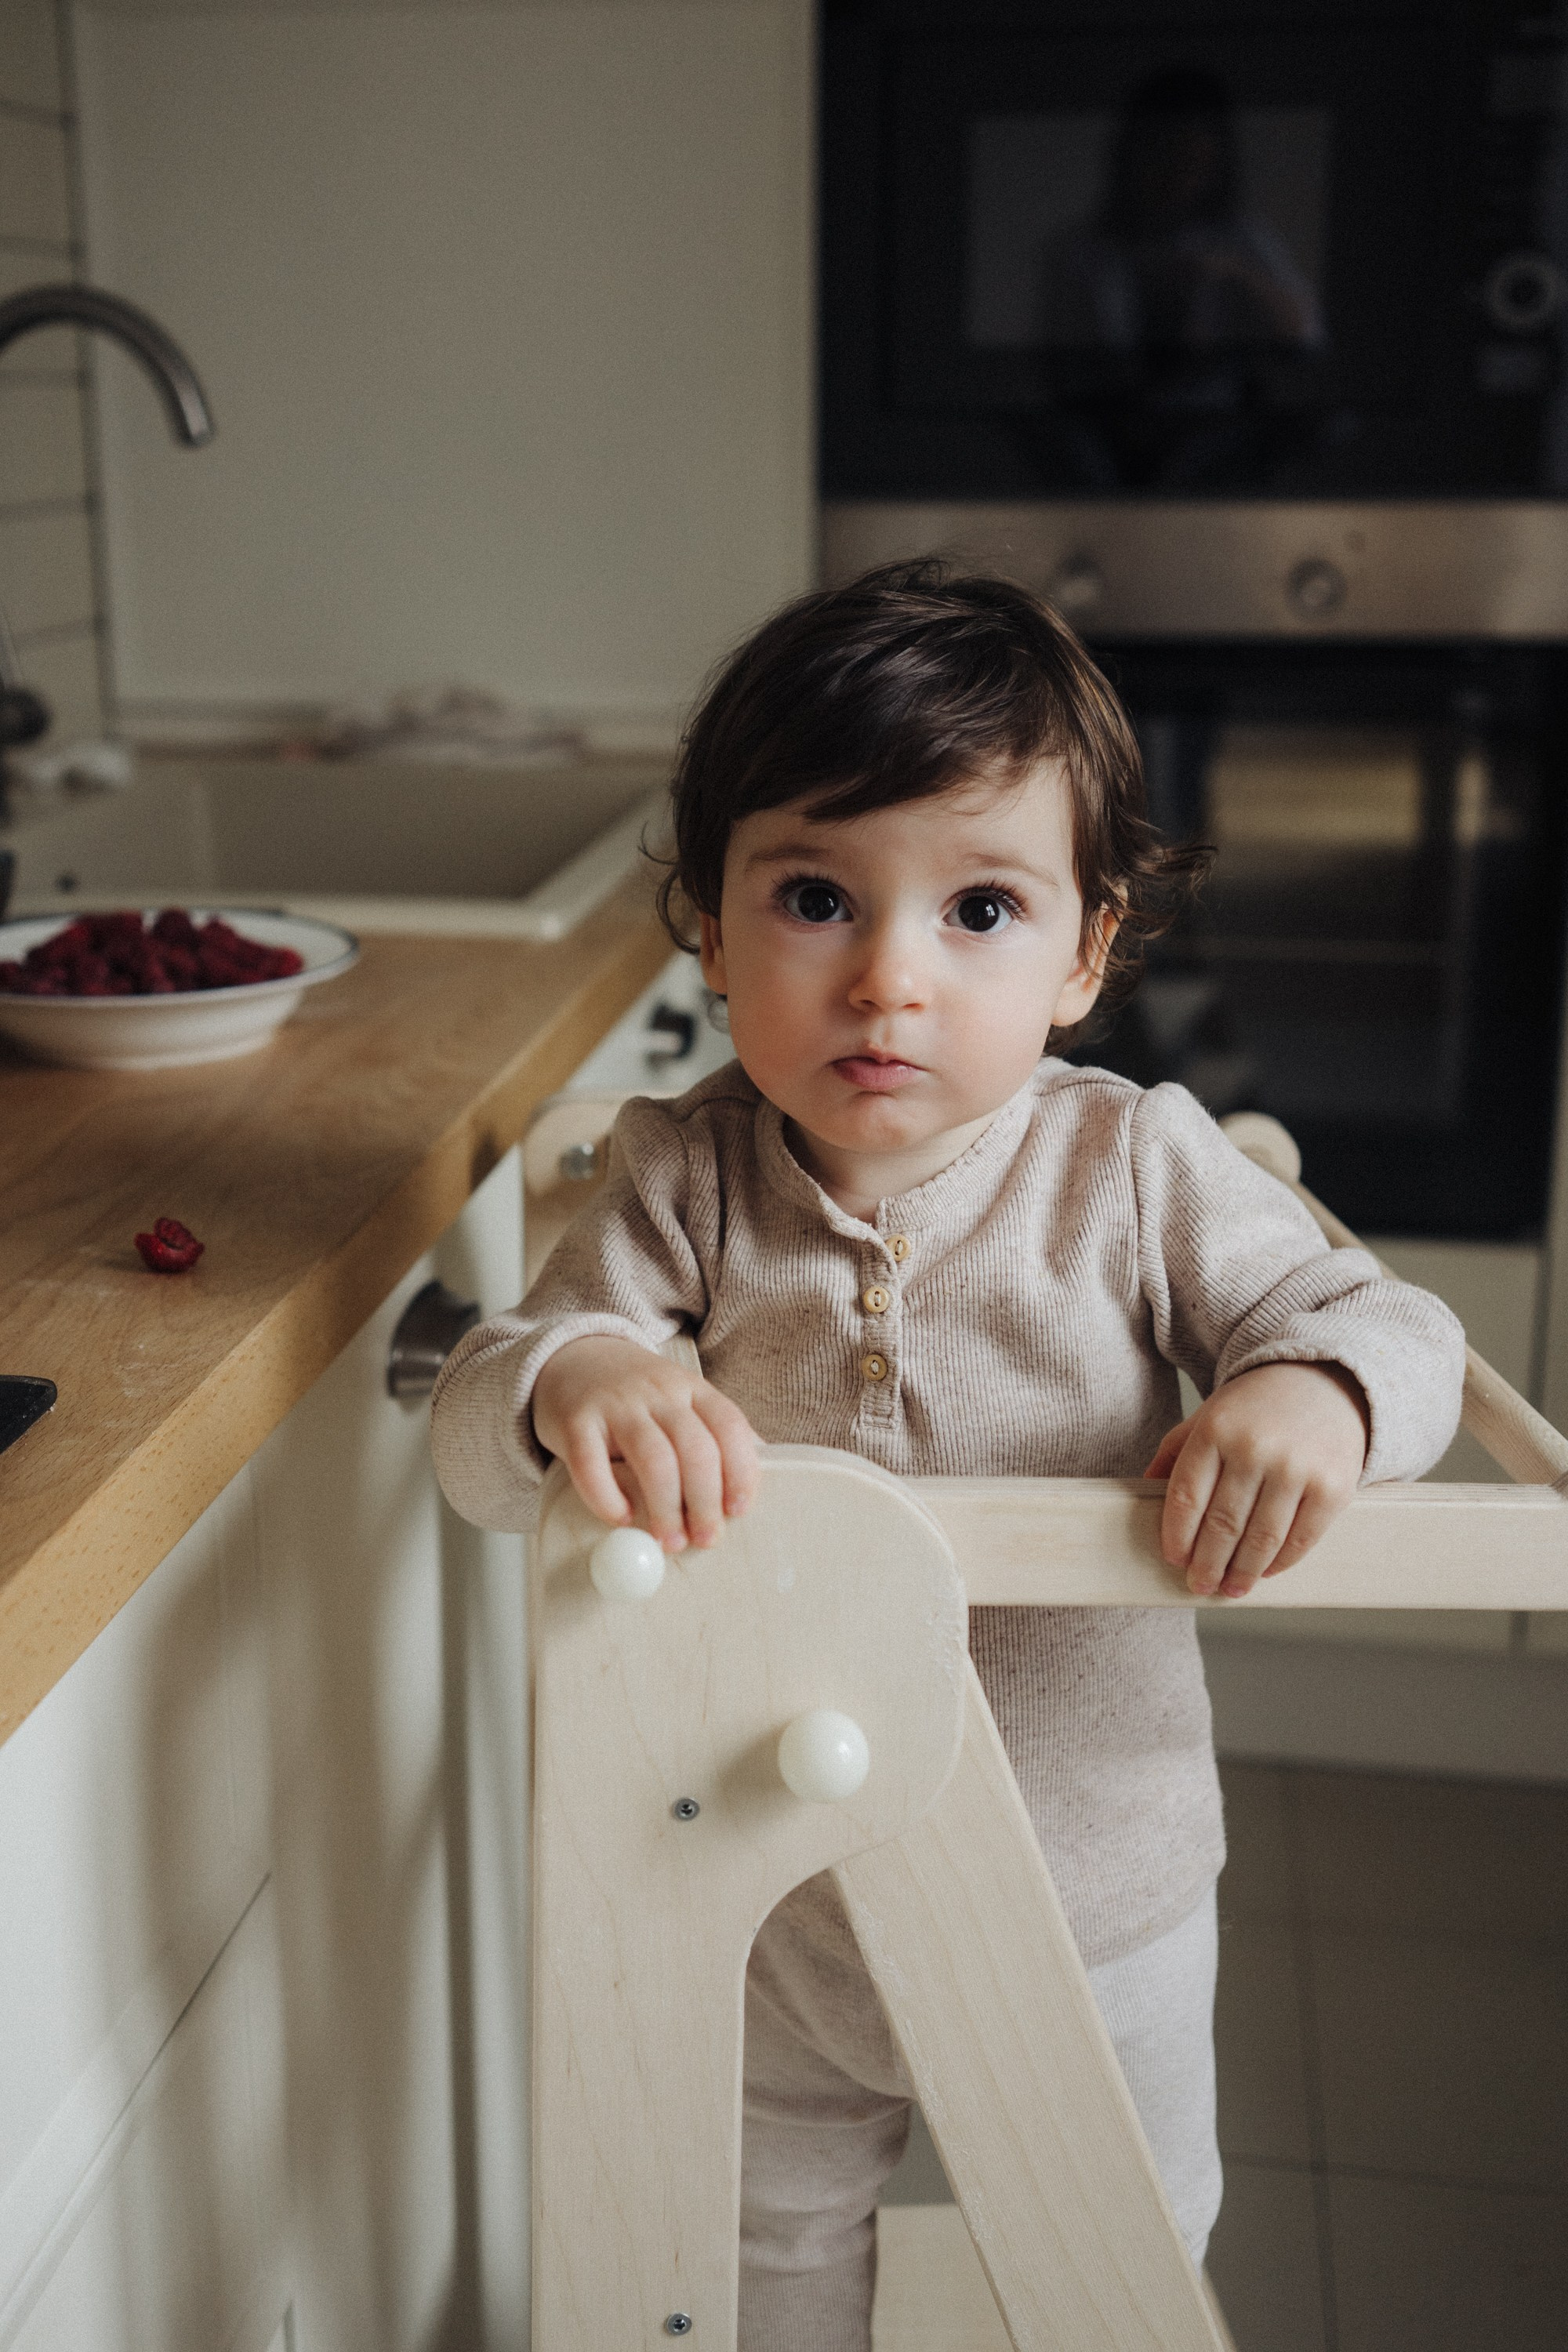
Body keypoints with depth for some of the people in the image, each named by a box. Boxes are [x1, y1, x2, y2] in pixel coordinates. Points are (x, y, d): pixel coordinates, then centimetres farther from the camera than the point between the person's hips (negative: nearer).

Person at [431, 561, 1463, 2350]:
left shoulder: (1136, 1171, -17)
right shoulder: (687, 1181, -15)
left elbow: (1386, 1323, -12)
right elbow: (476, 1433, -19)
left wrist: (1314, 1396, -36)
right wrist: (575, 1380, -43)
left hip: (1092, 1914, 0)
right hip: (772, 1906, 1)